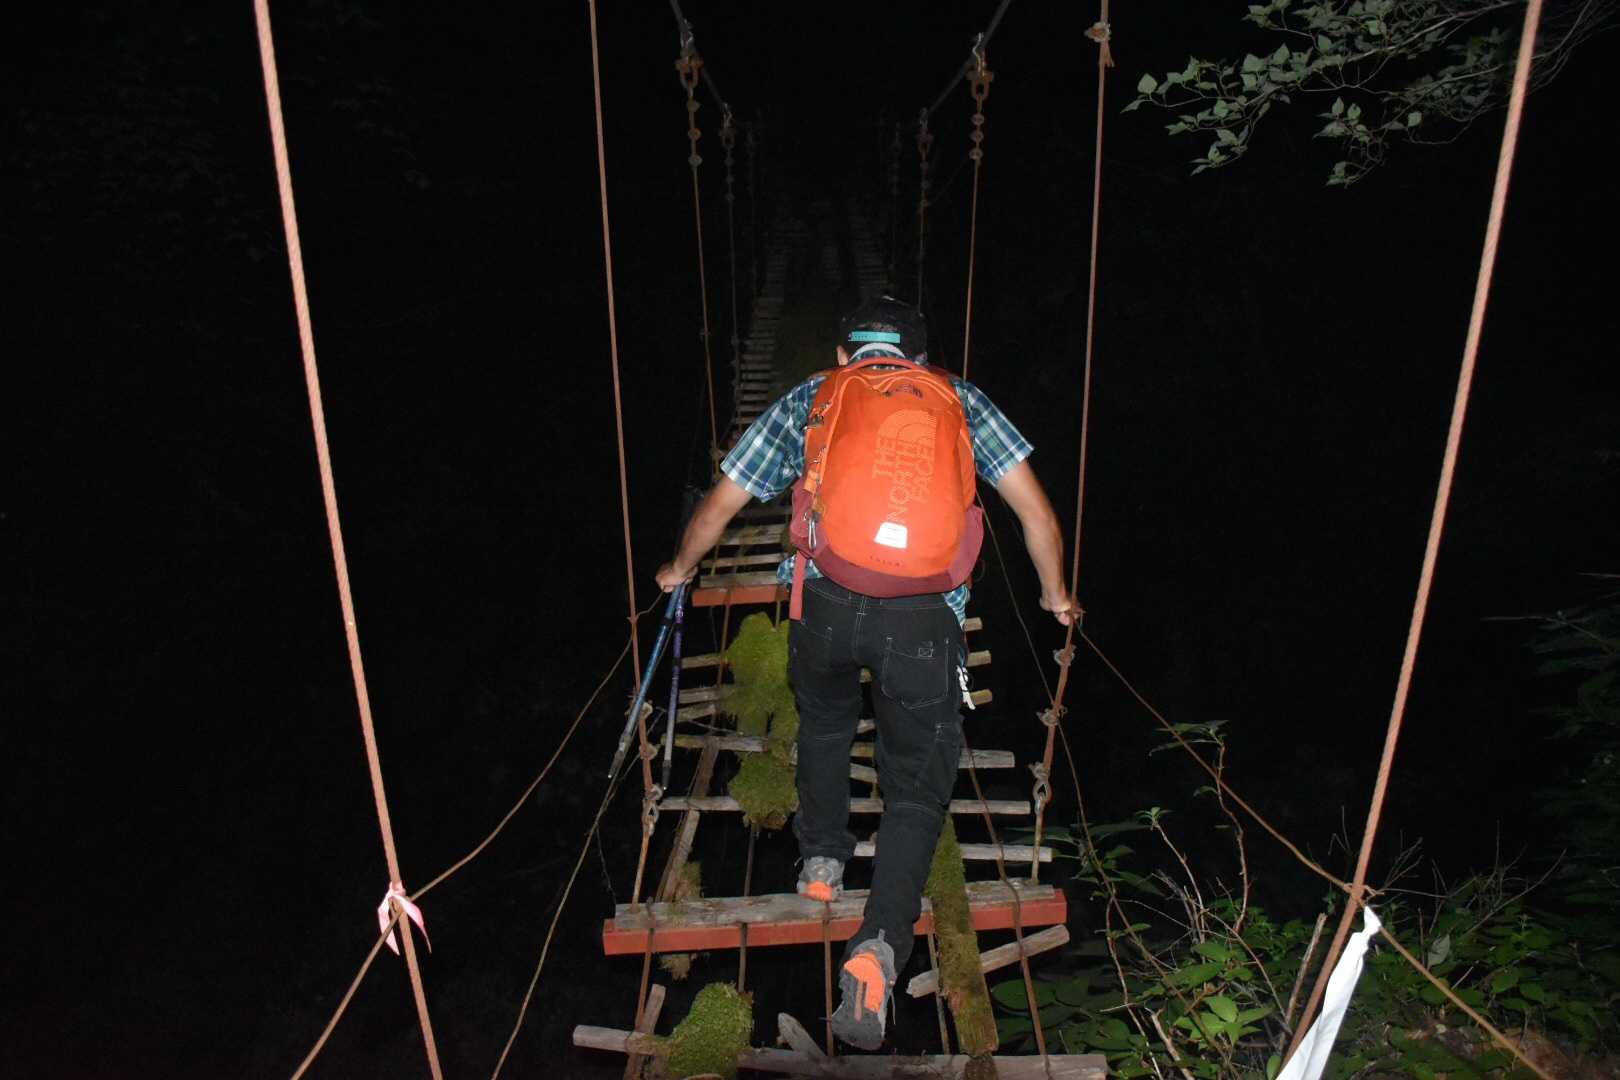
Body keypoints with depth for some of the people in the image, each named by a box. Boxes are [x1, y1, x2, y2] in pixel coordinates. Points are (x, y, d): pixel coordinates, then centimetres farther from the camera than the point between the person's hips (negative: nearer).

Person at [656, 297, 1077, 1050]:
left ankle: (821, 861, 39)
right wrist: (1056, 596, 30)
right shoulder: (959, 400, 19)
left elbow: (717, 508, 20)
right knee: (918, 784, 12)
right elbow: (1036, 512, 14)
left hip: (823, 600, 1)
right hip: (922, 612, -1)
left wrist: (680, 569, 38)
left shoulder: (801, 402, 19)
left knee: (823, 723, 32)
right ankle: (879, 944, -4)